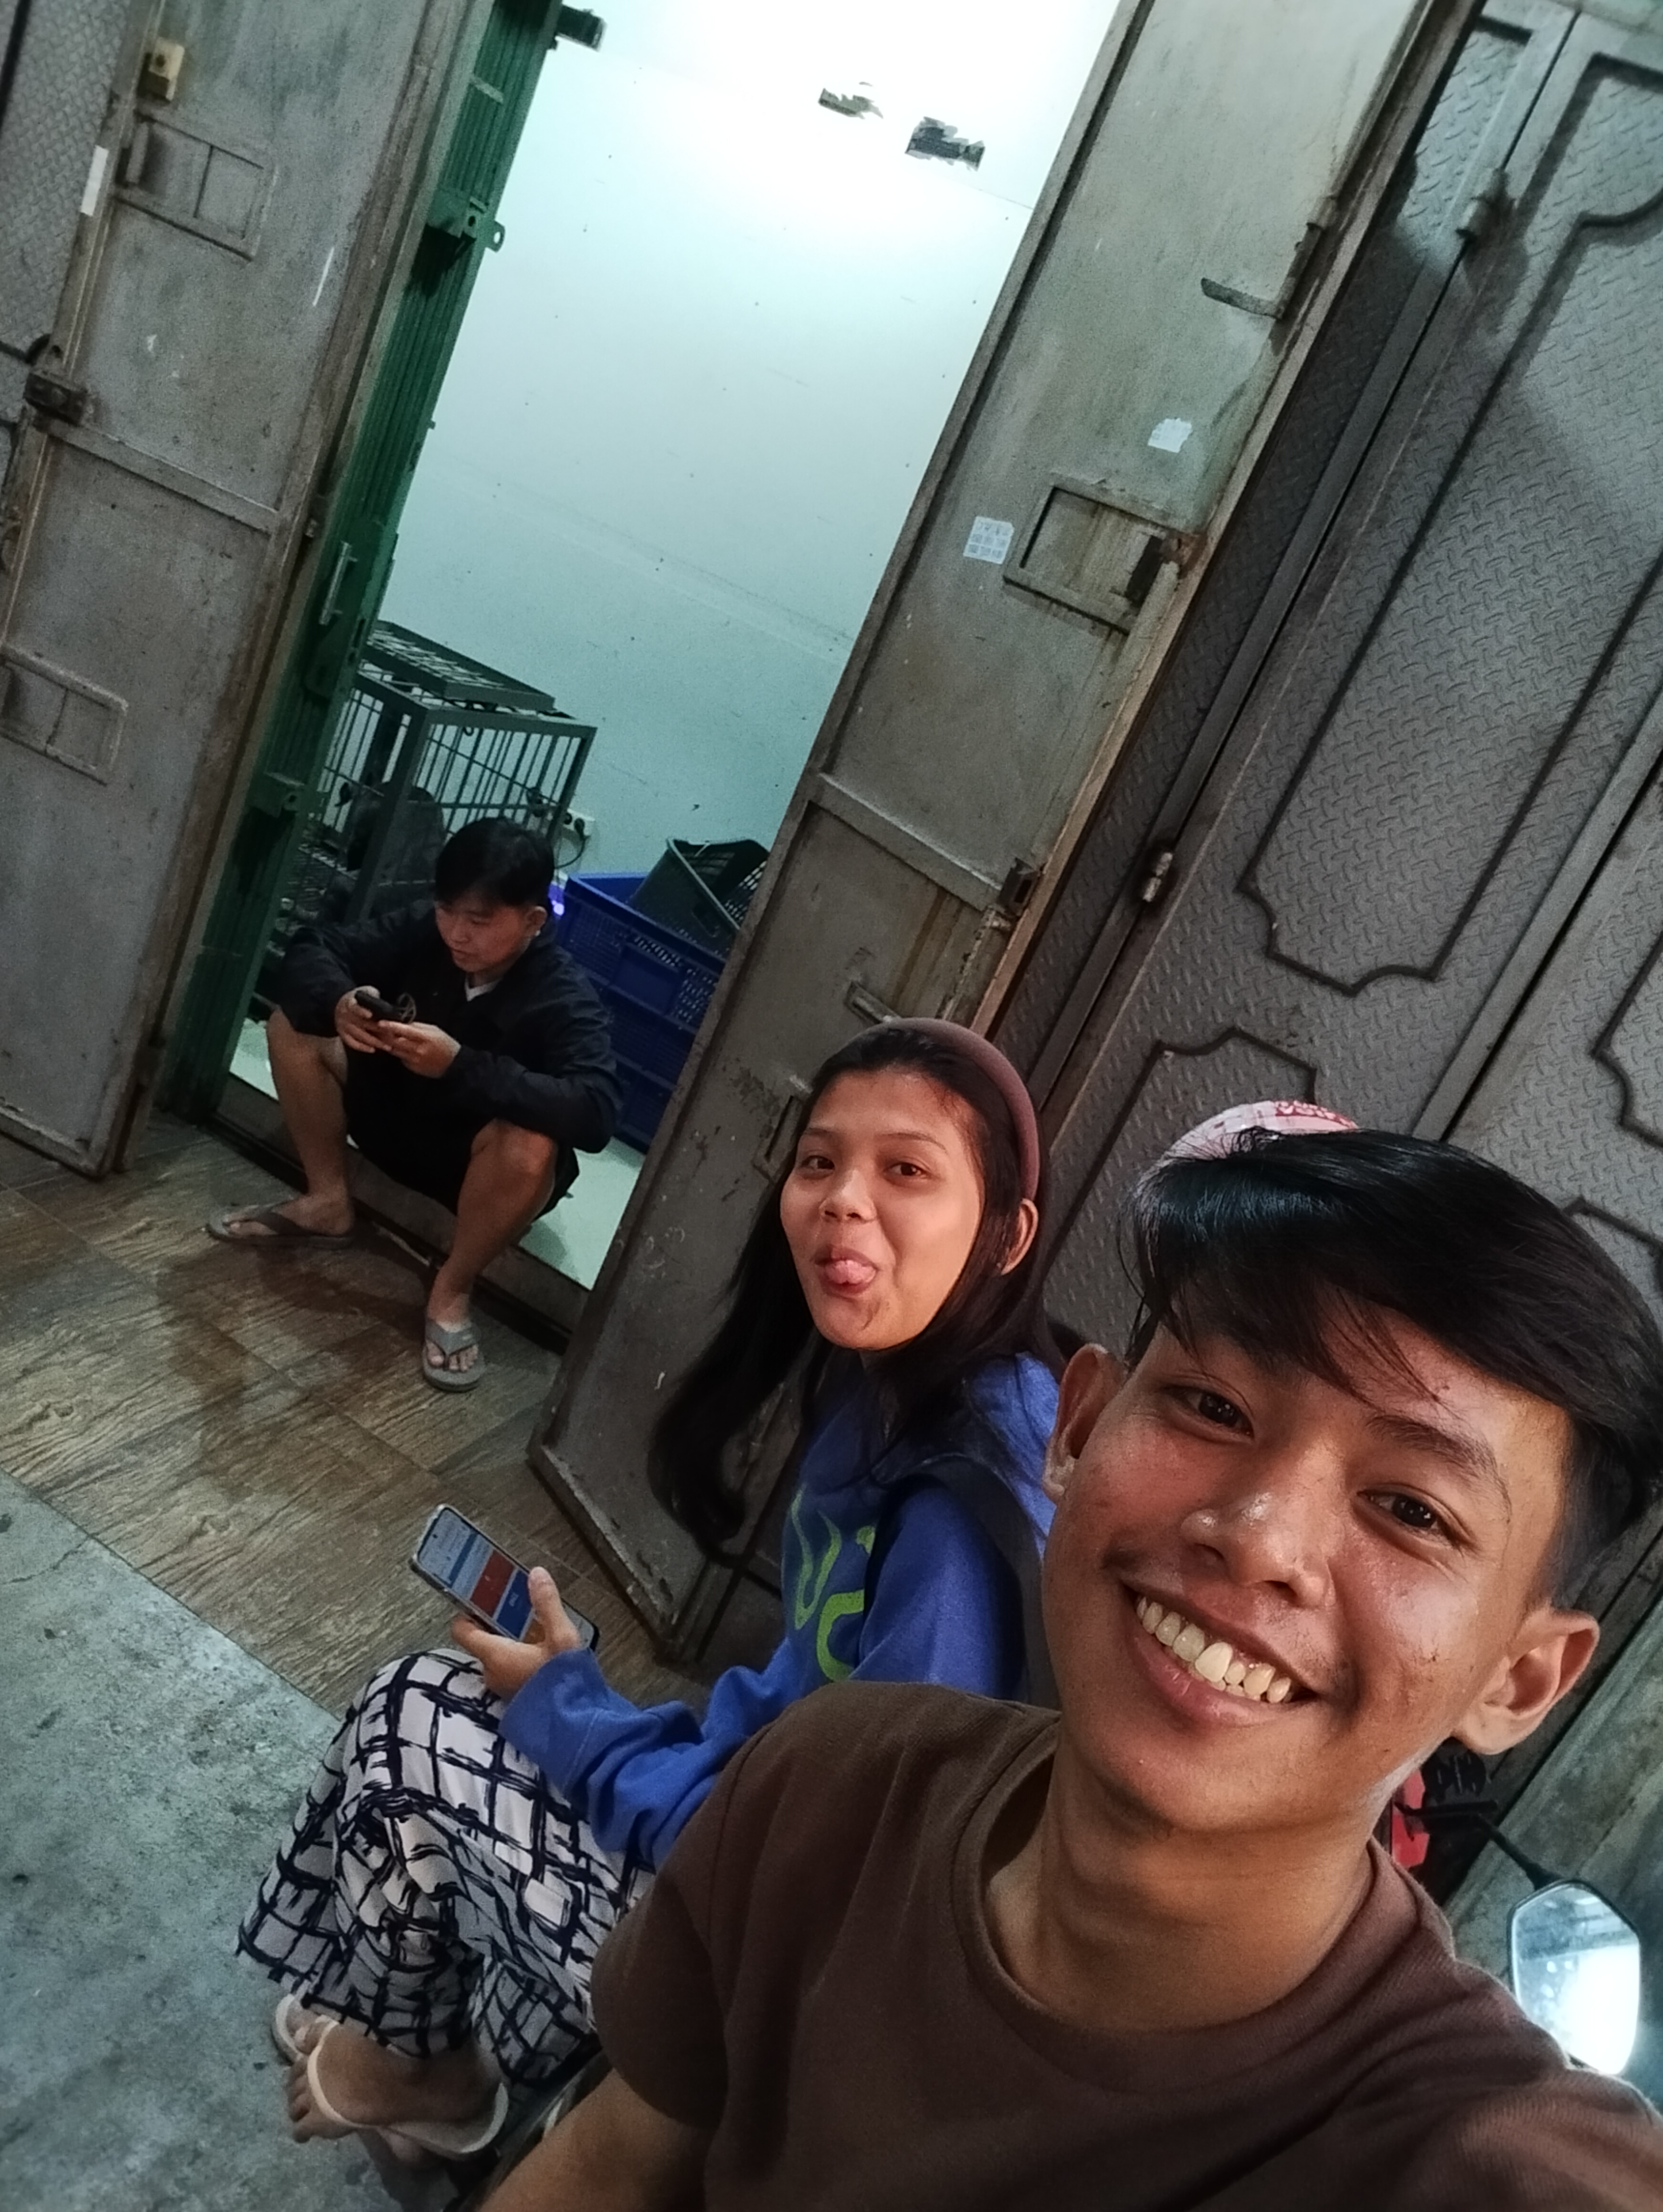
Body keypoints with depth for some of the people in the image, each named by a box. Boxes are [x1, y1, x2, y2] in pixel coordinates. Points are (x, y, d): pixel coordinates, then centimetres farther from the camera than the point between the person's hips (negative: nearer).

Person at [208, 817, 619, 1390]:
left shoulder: (565, 1002, -29)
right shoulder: (424, 930, -15)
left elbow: (595, 1114, -44)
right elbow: (310, 951, -11)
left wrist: (460, 1065, -49)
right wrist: (338, 1003, -36)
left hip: (483, 1162, -5)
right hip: (396, 1111, 5)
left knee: (531, 1146, -39)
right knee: (293, 1025, -10)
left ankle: (451, 1292, -13)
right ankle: (326, 1203, 5)